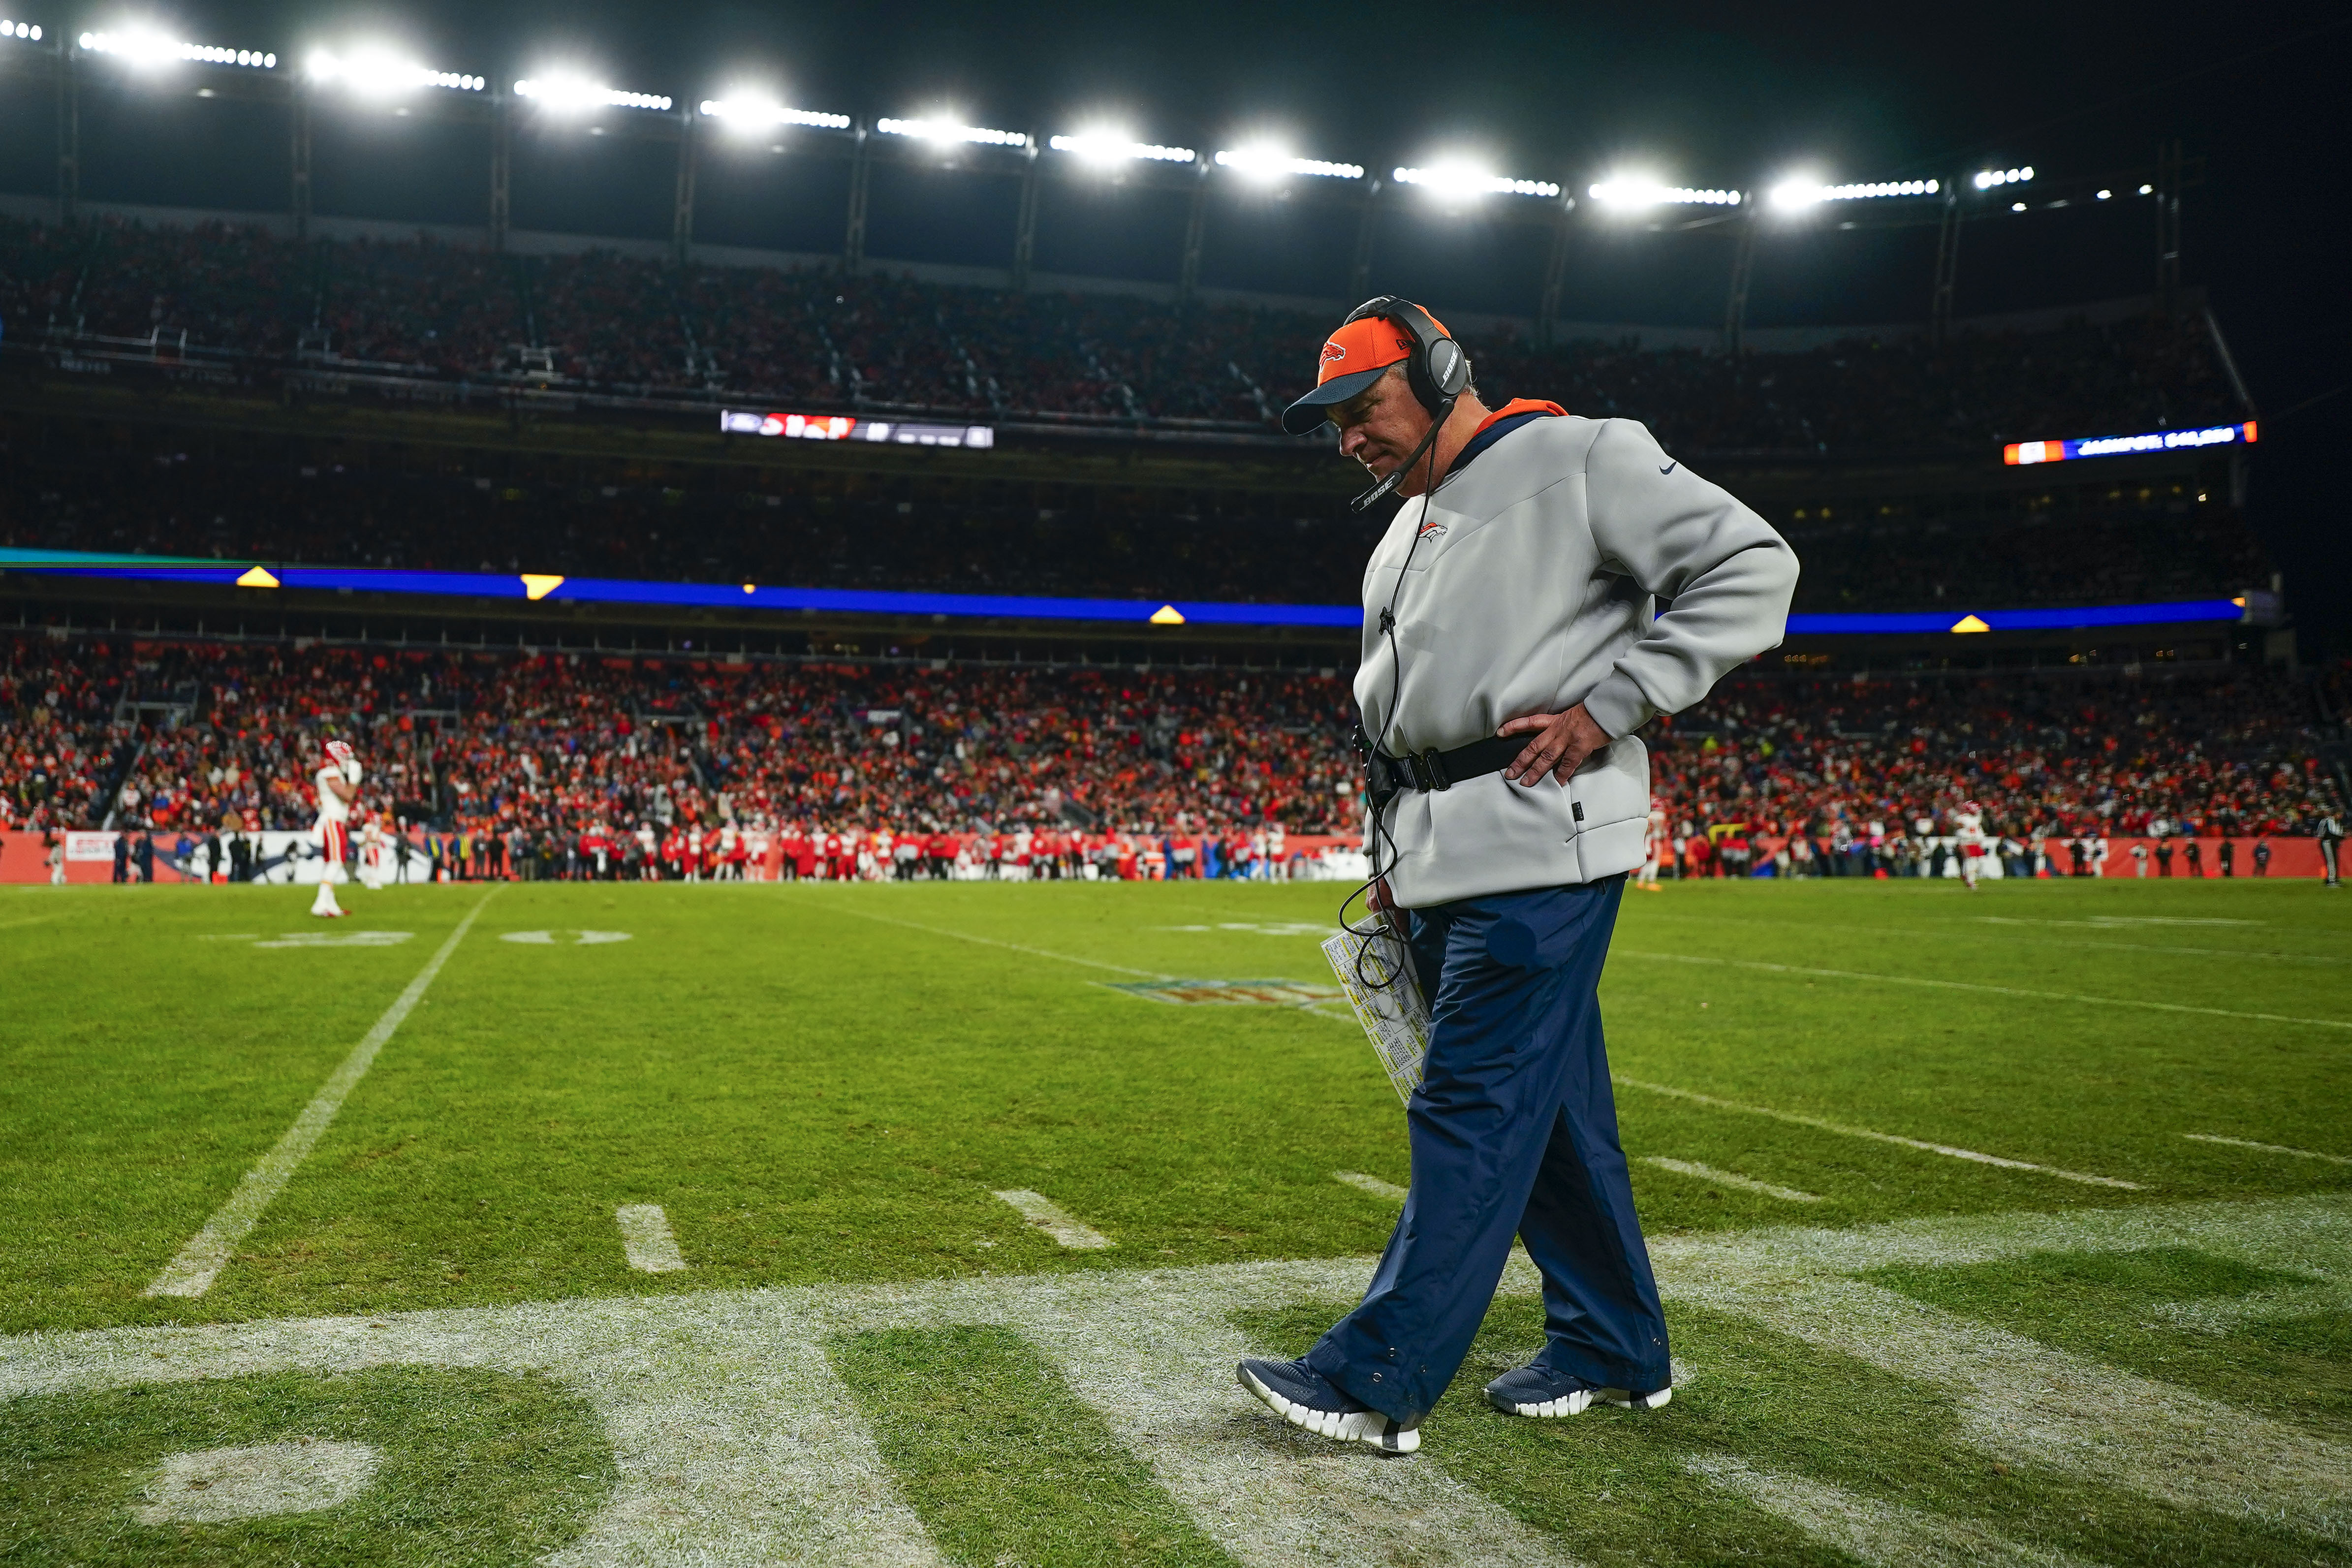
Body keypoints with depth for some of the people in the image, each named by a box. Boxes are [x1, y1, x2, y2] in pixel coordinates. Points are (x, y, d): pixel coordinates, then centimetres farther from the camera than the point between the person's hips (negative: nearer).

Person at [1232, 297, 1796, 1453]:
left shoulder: (1580, 458, -2)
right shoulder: (1402, 538, 22)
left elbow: (1751, 567, -9)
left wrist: (1610, 708, -16)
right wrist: (1391, 862, 19)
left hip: (1542, 840, -8)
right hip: (1440, 859, 8)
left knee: (1474, 1105, -9)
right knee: (1548, 1104, 12)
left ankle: (1379, 1380, -5)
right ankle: (1615, 1351, 24)